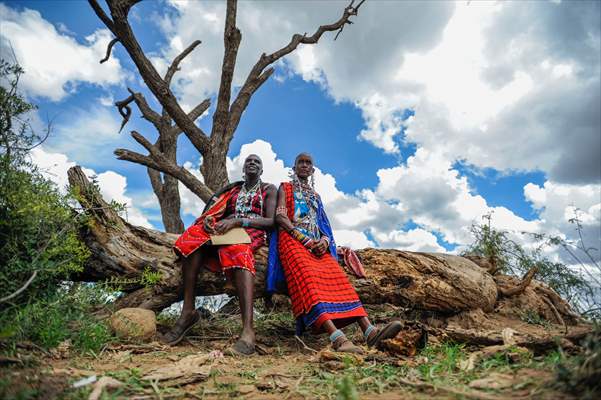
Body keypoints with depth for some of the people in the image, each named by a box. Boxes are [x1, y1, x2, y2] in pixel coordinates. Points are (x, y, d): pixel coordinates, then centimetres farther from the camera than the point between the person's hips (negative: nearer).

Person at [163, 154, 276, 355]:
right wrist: (208, 219, -8)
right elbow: (219, 211, 18)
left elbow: (271, 221, -1)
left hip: (253, 233, -4)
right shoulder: (233, 189, 28)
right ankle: (187, 312, -31)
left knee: (238, 250, -41)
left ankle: (248, 329, -54)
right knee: (194, 237, -28)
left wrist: (238, 221, -14)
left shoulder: (269, 189, 14)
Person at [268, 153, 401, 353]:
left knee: (338, 279, -19)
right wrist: (303, 238, -14)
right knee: (308, 281, -30)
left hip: (317, 244, 5)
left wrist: (324, 240, -5)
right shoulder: (285, 188, 16)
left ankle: (369, 331, -33)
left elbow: (323, 224, 20)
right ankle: (337, 338, -47)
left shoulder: (315, 196, 29)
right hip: (292, 240, -4)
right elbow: (280, 216, 0)